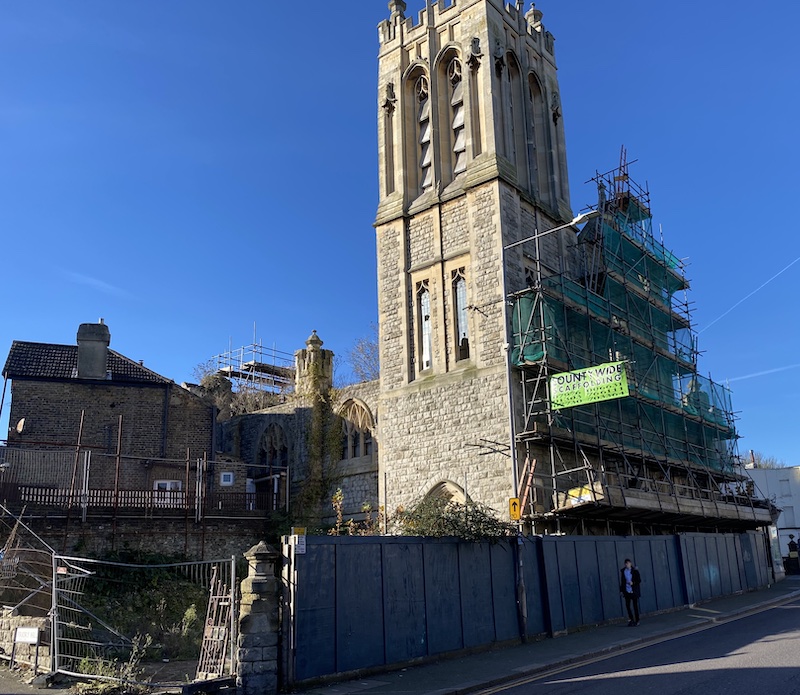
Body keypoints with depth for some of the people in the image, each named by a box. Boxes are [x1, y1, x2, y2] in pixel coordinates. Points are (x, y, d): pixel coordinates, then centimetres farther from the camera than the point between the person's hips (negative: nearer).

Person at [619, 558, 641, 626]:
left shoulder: (635, 571, -3)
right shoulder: (623, 571, 4)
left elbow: (639, 580, -2)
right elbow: (622, 581, 8)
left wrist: (633, 583, -18)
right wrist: (621, 590, 6)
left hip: (634, 592, -3)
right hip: (627, 592, 3)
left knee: (635, 606, 2)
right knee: (627, 605, 1)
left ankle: (637, 621, 13)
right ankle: (632, 620, 17)